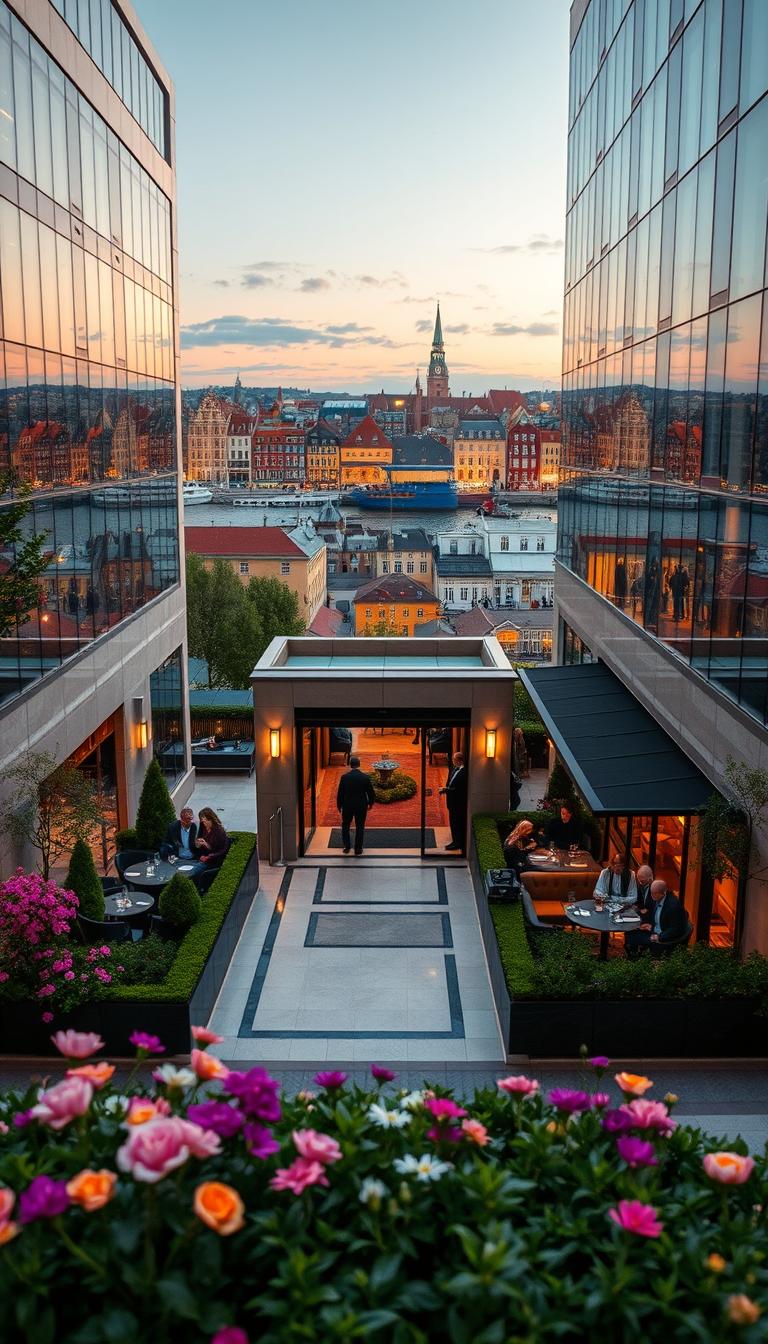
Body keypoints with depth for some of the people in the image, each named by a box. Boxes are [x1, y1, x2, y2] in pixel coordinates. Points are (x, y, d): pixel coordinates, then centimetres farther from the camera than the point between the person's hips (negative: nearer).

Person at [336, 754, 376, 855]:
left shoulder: (344, 777, -12)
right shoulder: (366, 777, -11)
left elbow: (339, 793, -5)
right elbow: (371, 792, -4)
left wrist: (339, 805, 9)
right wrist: (371, 803, 14)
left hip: (347, 805, 0)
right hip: (361, 805, 0)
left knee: (345, 825, 18)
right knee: (360, 827, 11)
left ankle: (347, 846, 15)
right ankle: (358, 848, 14)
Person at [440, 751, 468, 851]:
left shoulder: (464, 772, -22)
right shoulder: (453, 768, 6)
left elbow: (460, 789, -24)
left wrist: (447, 789, -20)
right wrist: (445, 789, -3)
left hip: (459, 802, -9)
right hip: (452, 801, 9)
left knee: (458, 823, 2)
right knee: (453, 821, 18)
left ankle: (458, 843, 14)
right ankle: (455, 841, 29)